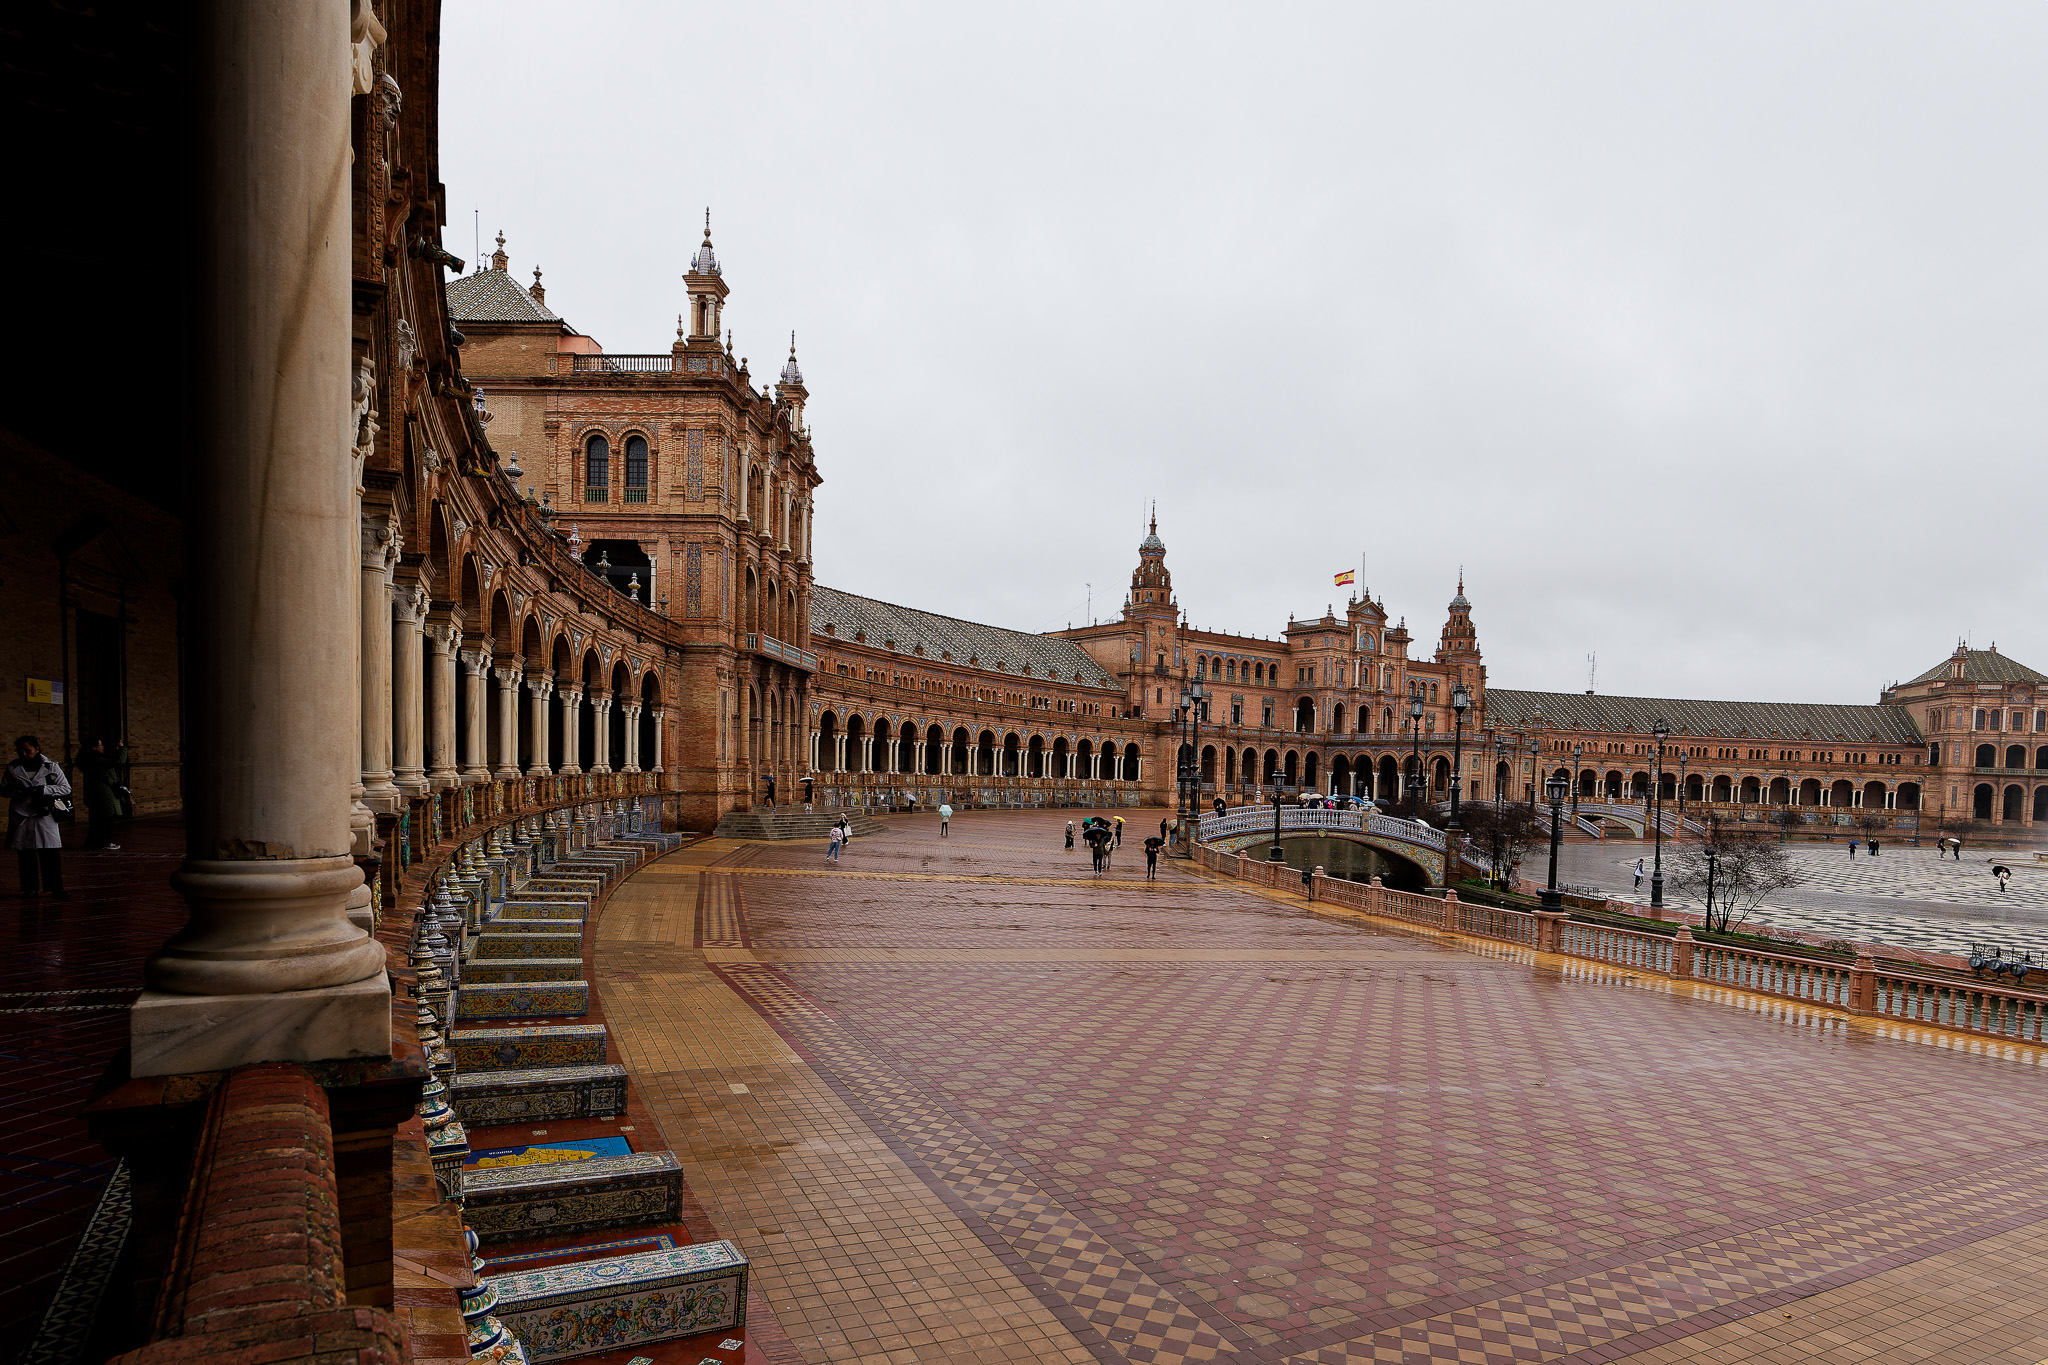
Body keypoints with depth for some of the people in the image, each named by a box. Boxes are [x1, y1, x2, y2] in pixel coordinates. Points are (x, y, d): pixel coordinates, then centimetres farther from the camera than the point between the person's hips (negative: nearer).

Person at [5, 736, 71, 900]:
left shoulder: (50, 766, 3)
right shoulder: (13, 768, 8)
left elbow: (66, 788, 4)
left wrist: (44, 789, -12)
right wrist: (15, 789, -10)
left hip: (44, 816, -2)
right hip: (21, 817, 2)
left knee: (51, 854, -5)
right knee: (25, 855, 4)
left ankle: (56, 888, -1)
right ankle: (30, 889, 13)